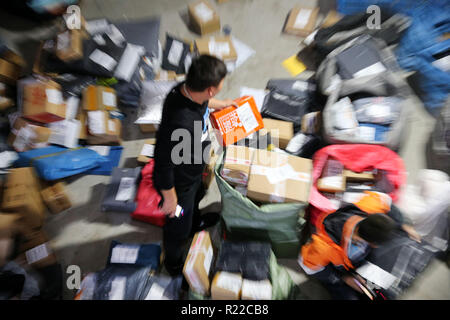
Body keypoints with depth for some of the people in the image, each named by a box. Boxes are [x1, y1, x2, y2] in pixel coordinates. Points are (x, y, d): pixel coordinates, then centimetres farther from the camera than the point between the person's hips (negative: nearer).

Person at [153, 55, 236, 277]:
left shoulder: (188, 89, -17)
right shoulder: (179, 124, -43)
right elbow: (164, 165, -30)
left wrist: (220, 104, 17)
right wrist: (170, 198, -16)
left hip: (194, 172, 8)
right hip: (179, 183, -7)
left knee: (197, 197, 35)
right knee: (179, 226, 20)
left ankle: (195, 223, 72)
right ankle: (173, 263, 55)